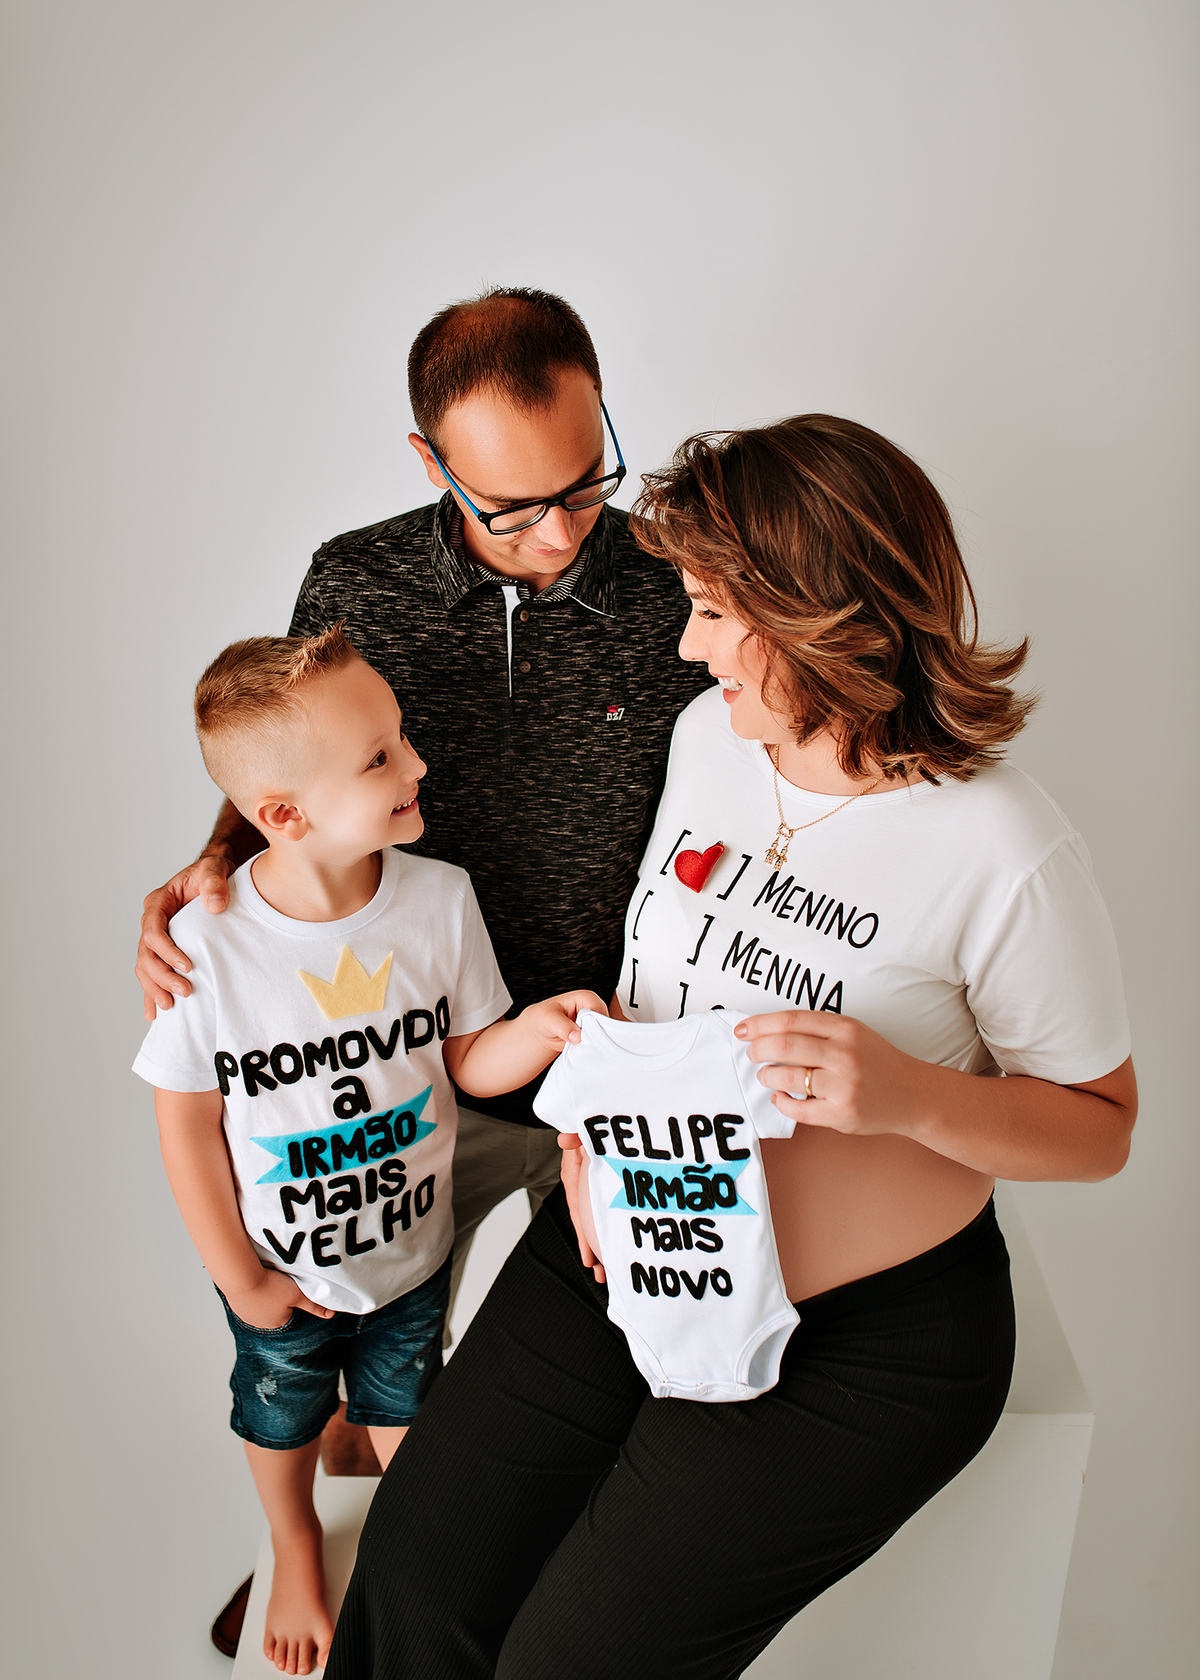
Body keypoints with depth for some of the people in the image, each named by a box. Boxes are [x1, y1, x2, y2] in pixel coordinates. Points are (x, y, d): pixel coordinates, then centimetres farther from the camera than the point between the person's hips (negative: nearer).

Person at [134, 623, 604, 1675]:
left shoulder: (441, 897, -21)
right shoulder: (207, 943, -30)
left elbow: (469, 1061, -10)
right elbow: (188, 1129, -17)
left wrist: (540, 1030, -32)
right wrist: (243, 1281, -8)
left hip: (413, 1250, 2)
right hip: (284, 1274, -1)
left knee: (404, 1417, 27)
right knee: (283, 1419, 28)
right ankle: (297, 1545, 62)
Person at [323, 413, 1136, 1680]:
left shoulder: (1003, 851, -20)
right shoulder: (710, 734, -1)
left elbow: (1100, 1124, -9)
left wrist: (906, 1097, -27)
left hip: (857, 1340, -5)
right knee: (418, 1568, 3)